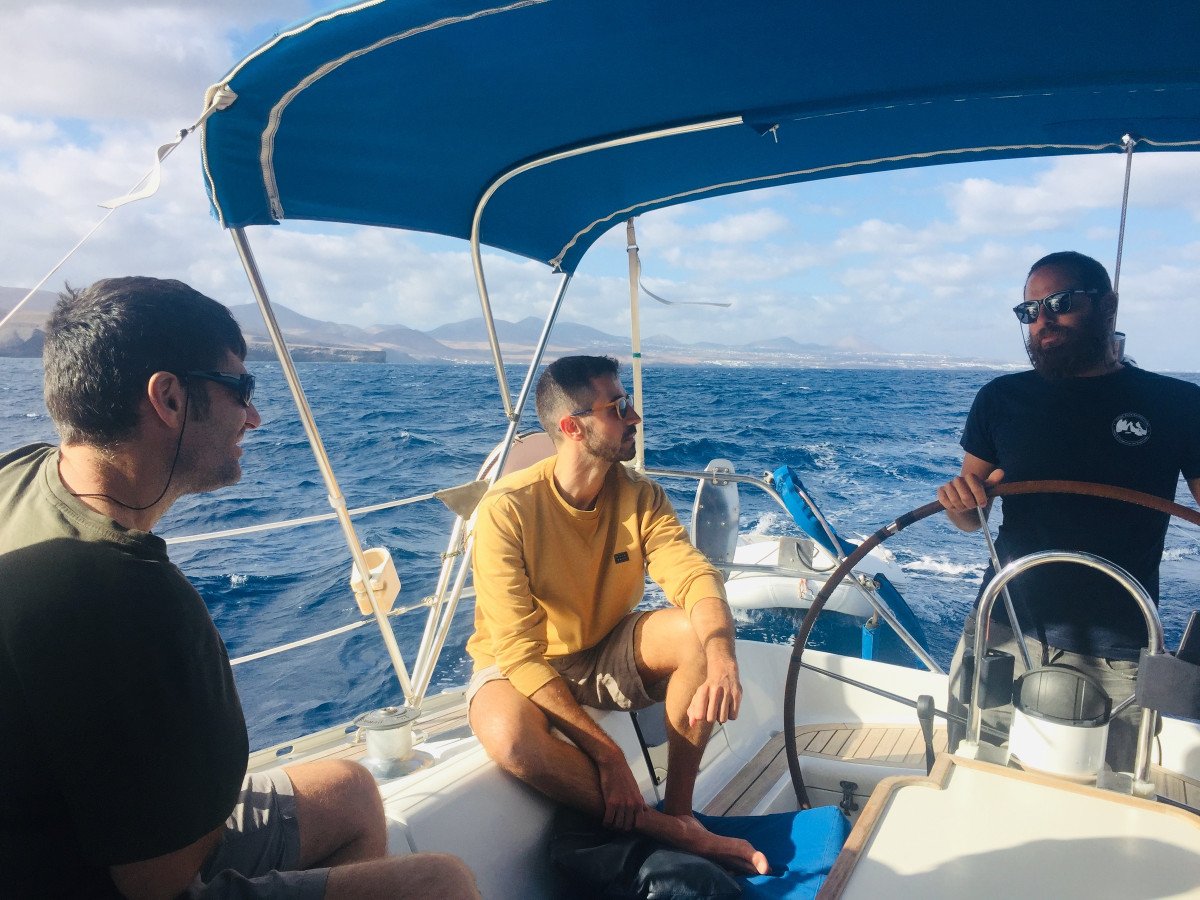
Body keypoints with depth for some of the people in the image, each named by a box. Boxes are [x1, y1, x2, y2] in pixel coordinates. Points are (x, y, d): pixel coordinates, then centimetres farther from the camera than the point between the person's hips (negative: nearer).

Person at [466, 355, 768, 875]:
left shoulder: (639, 496, -10)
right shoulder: (507, 510, -25)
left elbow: (693, 575, -22)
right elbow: (520, 650, -27)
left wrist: (721, 656, -45)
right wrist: (607, 755, -31)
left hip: (608, 651, 4)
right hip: (522, 666, -4)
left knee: (701, 630, -23)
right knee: (507, 735, -37)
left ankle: (678, 808, -12)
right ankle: (671, 833, -19)